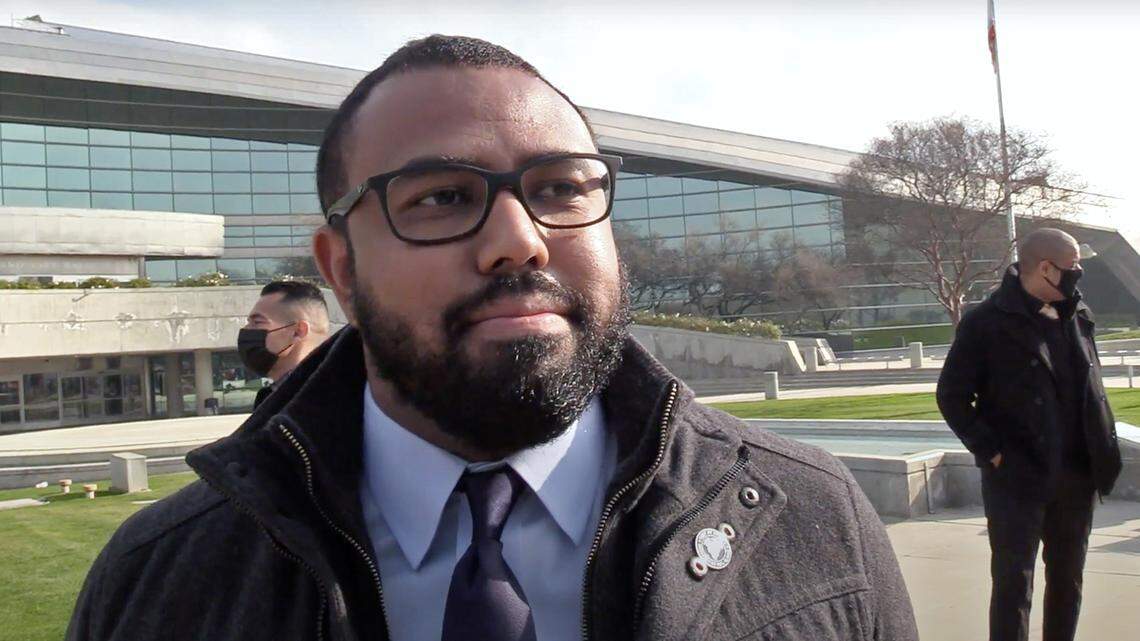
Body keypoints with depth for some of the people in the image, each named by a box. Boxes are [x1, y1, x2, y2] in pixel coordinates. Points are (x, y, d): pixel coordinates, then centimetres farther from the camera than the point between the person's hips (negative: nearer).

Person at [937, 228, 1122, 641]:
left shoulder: (1076, 317, 8)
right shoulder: (987, 323, -10)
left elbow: (1092, 390, 17)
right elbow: (951, 395, -8)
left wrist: (1105, 452, 7)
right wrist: (990, 452, -13)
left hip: (1077, 478, 6)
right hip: (1016, 479, -6)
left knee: (1067, 582, 16)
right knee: (1013, 584, -3)